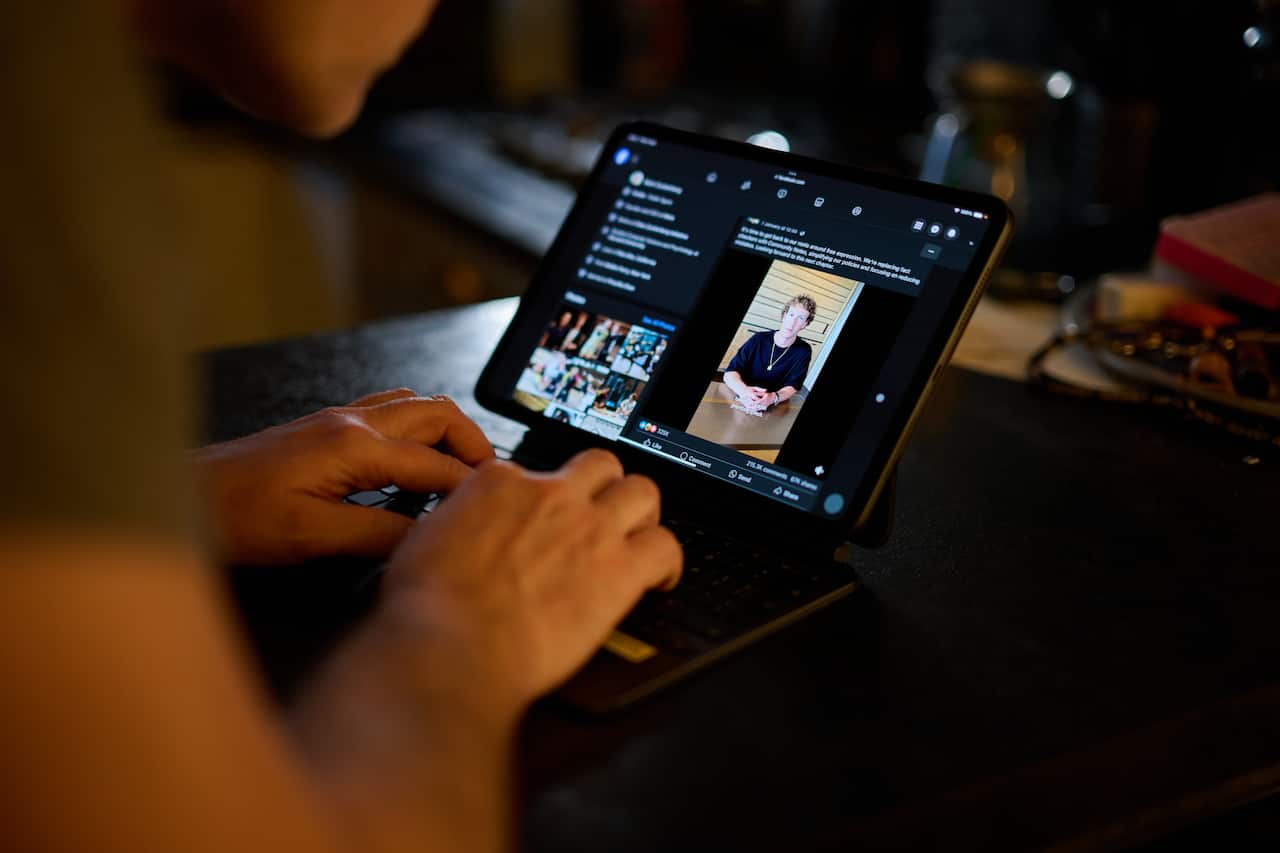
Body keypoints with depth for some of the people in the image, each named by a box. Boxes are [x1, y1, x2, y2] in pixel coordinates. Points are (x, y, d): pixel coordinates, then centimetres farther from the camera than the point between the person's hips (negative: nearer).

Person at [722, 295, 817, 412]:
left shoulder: (803, 351, 0)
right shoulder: (759, 339, 0)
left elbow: (792, 387, -8)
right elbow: (730, 372, -7)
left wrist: (773, 398, -32)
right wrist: (744, 390, -30)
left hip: (768, 409, 1)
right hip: (739, 399, -1)